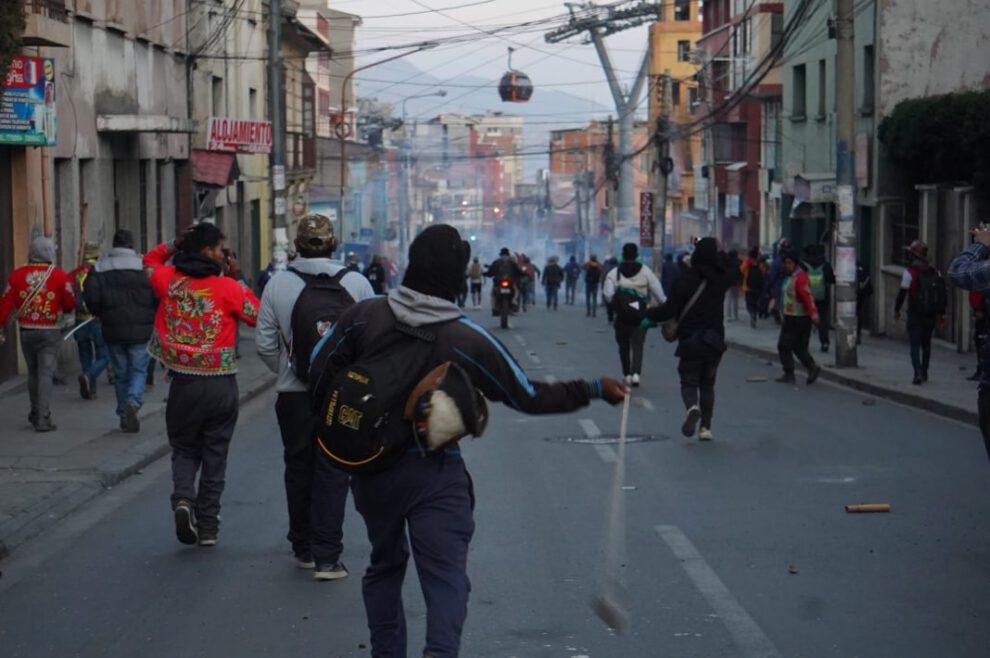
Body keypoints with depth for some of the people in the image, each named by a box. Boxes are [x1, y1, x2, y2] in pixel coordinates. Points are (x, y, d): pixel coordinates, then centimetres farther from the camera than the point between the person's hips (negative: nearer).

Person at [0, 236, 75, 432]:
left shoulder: (17, 275, -1)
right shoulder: (58, 275, -9)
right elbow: (70, 304, -4)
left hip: (26, 332, 3)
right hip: (50, 332, -3)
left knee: (33, 372, 18)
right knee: (46, 373, -3)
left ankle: (36, 414, 28)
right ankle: (43, 419, -11)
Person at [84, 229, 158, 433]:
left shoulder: (100, 268, 1)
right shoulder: (145, 266, -5)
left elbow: (91, 298, -5)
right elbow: (158, 298, -7)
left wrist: (103, 315, 13)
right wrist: (150, 318, 11)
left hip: (113, 331, 2)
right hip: (141, 331, -2)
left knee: (120, 374, 13)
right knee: (139, 370, 7)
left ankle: (124, 416, 15)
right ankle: (133, 402, -18)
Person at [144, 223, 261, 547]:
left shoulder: (168, 280, 0)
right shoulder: (228, 288, -10)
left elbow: (150, 260, 21)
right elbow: (260, 316, -5)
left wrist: (175, 244, 9)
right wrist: (239, 285, 6)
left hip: (183, 383, 2)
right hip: (221, 385, -2)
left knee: (184, 450, 18)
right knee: (215, 456, 11)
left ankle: (183, 499, -9)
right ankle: (207, 526, 12)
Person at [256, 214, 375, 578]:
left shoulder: (277, 284, -4)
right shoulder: (357, 283, -7)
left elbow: (264, 343, -1)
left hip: (294, 395, 1)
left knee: (298, 470, 17)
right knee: (333, 473, 4)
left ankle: (303, 549, 26)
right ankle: (327, 557, 1)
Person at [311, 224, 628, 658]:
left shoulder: (363, 317, -7)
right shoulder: (469, 340, -11)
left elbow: (317, 372, -1)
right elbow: (529, 397, -4)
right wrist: (592, 390, 7)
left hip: (370, 468, 3)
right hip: (435, 475, -3)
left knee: (384, 565, 22)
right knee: (446, 576, -5)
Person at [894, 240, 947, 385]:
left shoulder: (910, 272, -11)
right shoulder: (935, 272, 6)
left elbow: (902, 294, -11)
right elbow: (943, 294, 7)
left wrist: (897, 310, 2)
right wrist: (941, 313, 14)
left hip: (915, 316, -5)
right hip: (931, 316, 5)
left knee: (915, 345, -5)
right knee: (926, 344, 18)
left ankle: (918, 374, -19)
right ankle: (924, 373, 25)